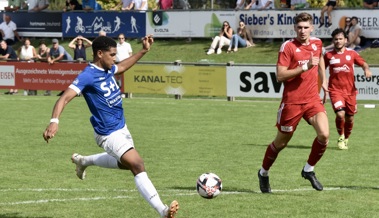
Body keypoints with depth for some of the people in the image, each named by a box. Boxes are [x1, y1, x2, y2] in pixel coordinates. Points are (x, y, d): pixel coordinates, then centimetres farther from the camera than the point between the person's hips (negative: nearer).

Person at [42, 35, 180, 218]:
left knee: (125, 163, 31)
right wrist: (54, 121, -46)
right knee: (138, 165, -21)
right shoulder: (88, 76, -22)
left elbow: (122, 67, 28)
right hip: (109, 134, -10)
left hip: (122, 128, 10)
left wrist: (144, 50, 23)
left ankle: (84, 161, 49)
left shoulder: (108, 69, 3)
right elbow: (65, 98, -31)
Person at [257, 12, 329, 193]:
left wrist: (323, 80, 23)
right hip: (292, 101, -4)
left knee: (324, 134, -18)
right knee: (281, 142, 10)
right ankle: (263, 173, 35)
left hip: (313, 99, 4)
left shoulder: (317, 43, 4)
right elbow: (280, 76, -19)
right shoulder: (288, 46, -13)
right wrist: (305, 67, -25)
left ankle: (309, 170, 5)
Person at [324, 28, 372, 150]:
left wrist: (366, 69, -20)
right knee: (340, 114, -20)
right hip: (335, 90, -2)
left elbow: (363, 63, 2)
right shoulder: (328, 55, 2)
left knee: (350, 118, 8)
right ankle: (341, 137, 5)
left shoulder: (352, 53, 5)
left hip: (350, 90, 2)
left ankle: (346, 139, 33)